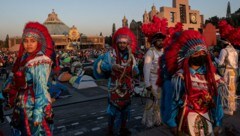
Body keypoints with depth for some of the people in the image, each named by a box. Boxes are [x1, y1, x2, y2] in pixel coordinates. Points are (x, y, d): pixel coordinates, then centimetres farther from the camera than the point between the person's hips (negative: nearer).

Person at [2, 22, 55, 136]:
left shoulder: (40, 61, -20)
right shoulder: (24, 57, 4)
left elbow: (40, 87, -23)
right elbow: (14, 78, 12)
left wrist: (38, 112, -24)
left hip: (34, 106, -7)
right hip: (22, 106, 8)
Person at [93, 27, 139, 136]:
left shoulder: (130, 55, 2)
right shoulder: (111, 54, -11)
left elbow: (135, 72, -3)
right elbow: (99, 65, -13)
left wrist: (130, 57, -14)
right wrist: (112, 67, -24)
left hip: (127, 87, 5)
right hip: (115, 88, -4)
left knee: (125, 108, 16)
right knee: (113, 109, 4)